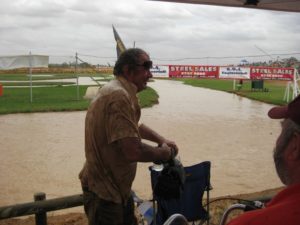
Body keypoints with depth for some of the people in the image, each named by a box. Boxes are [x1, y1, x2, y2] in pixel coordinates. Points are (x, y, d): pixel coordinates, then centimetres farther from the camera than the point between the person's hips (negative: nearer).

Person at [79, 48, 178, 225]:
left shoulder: (120, 92, 10)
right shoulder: (119, 96, -27)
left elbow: (134, 126, 25)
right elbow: (133, 151, -33)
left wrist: (162, 140, 12)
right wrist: (164, 153, -14)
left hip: (117, 186, 10)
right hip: (104, 191, -10)